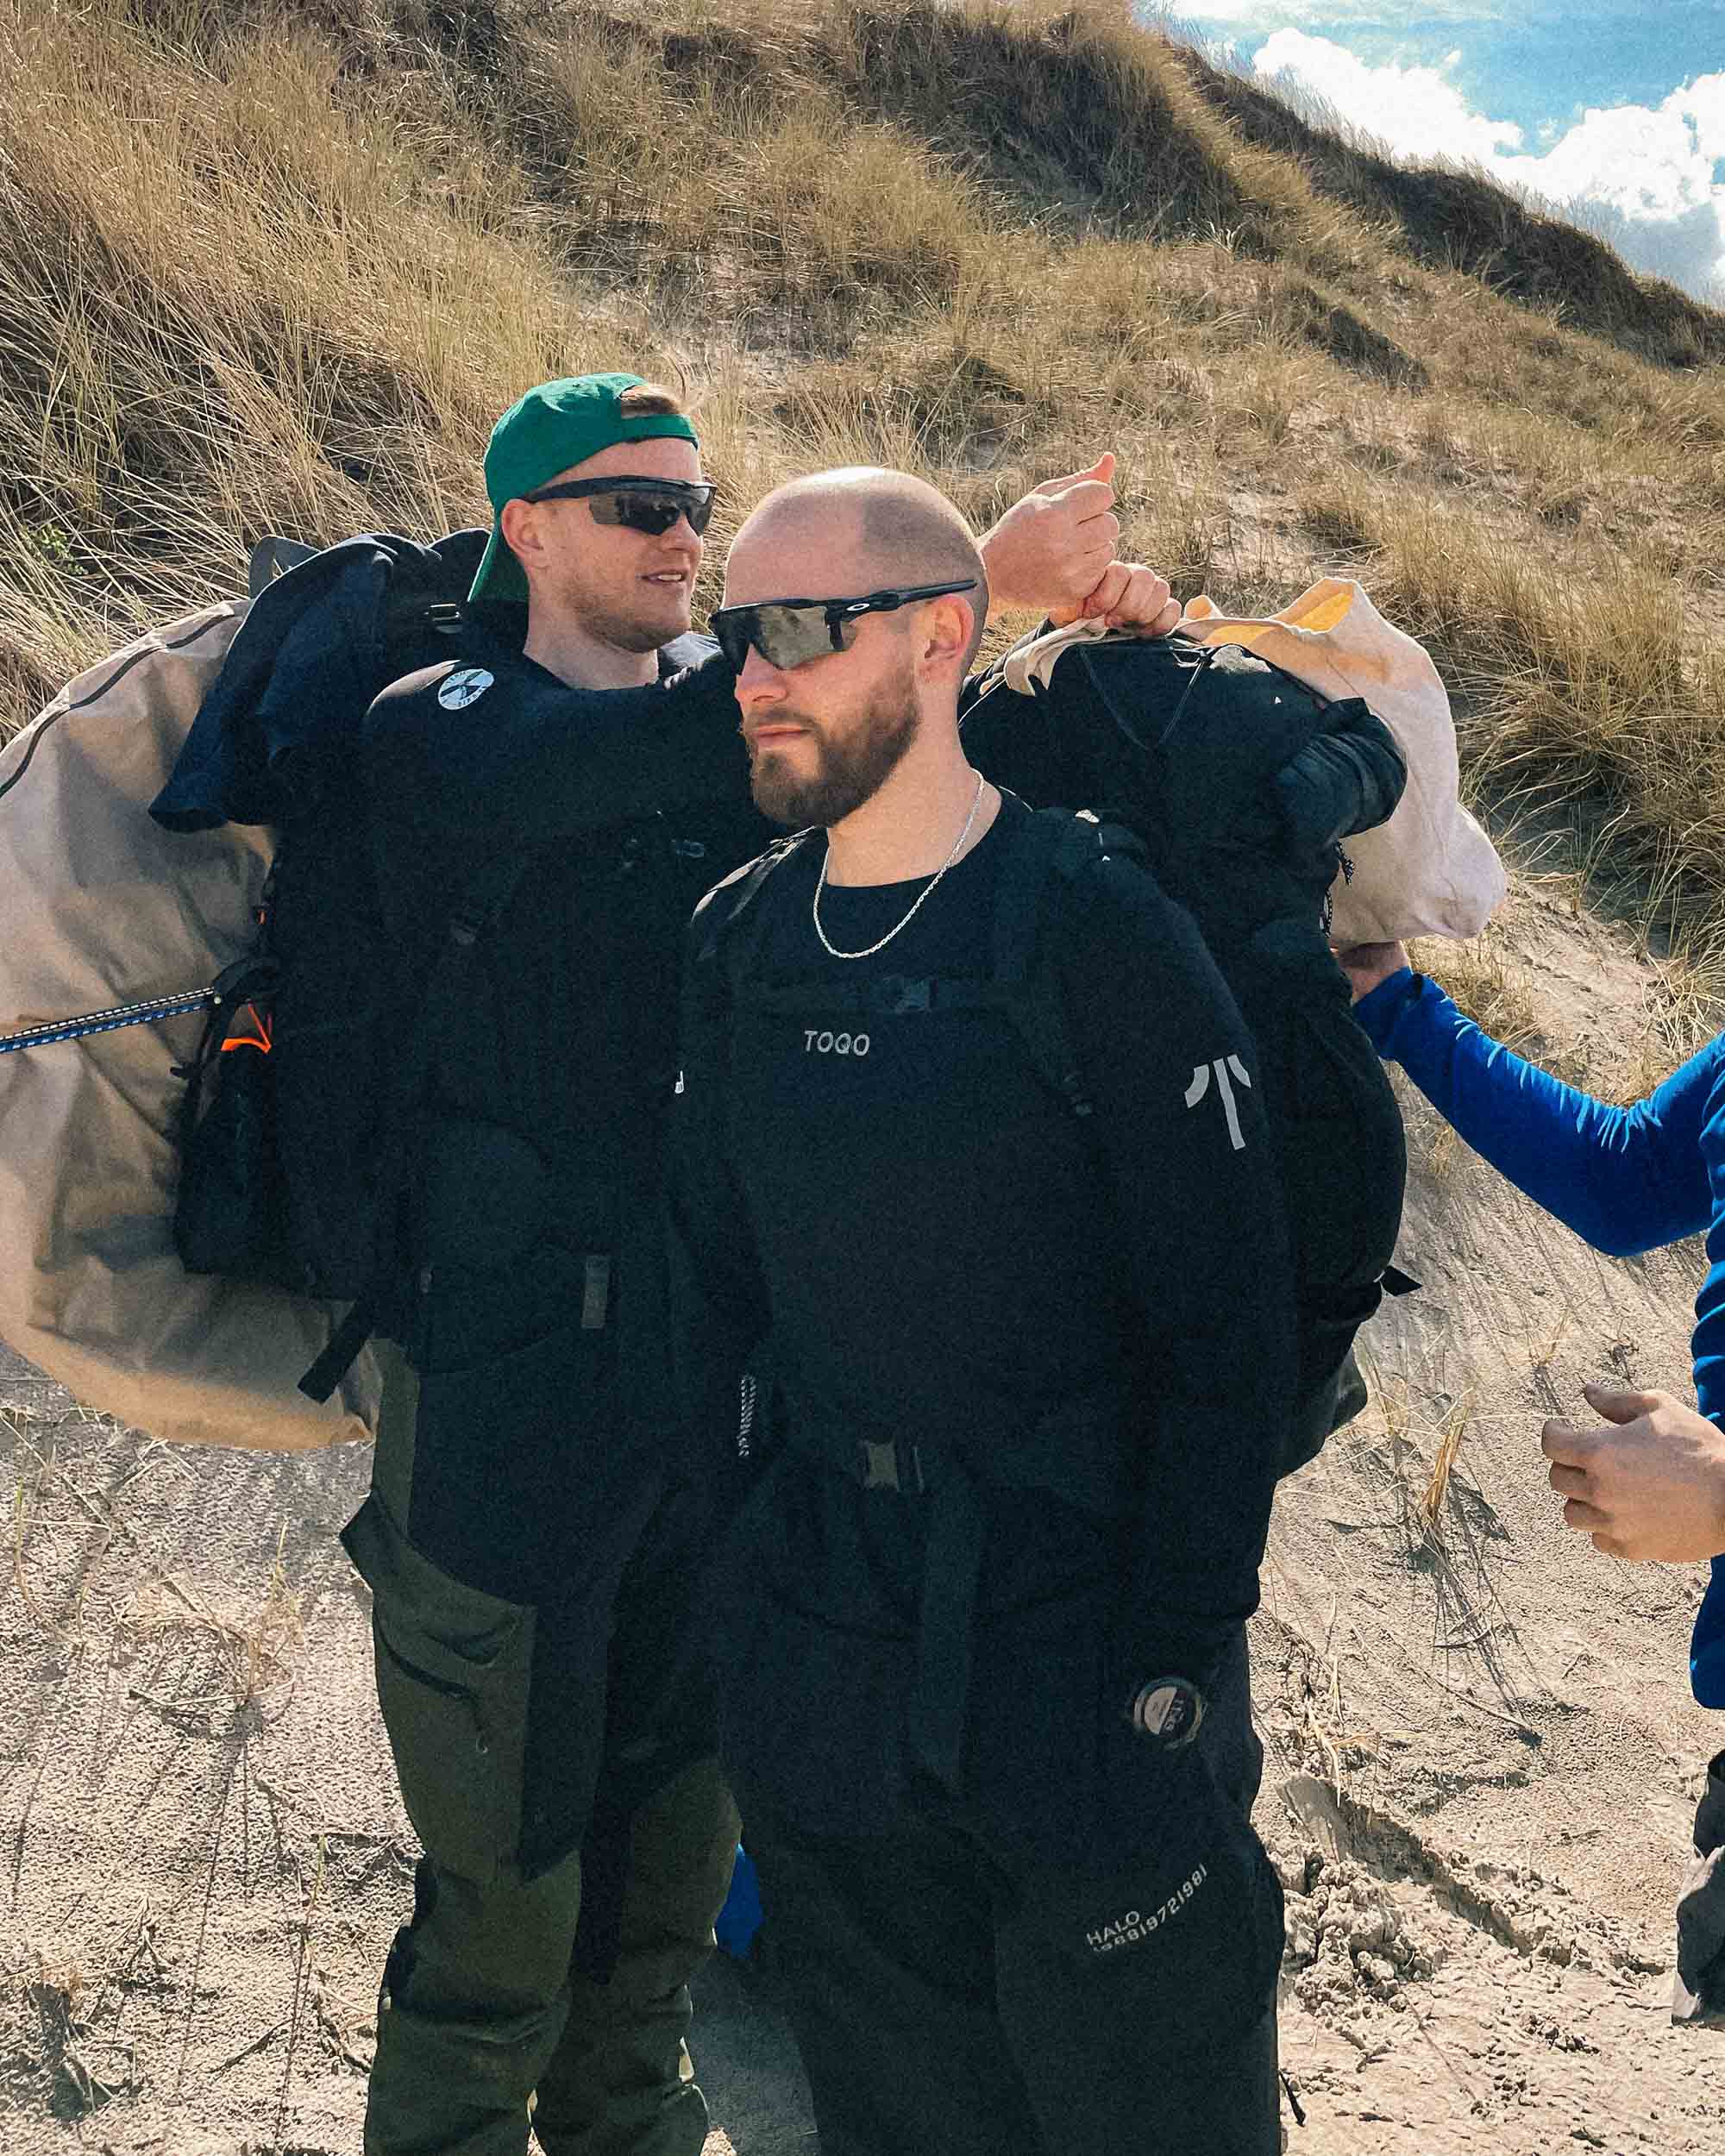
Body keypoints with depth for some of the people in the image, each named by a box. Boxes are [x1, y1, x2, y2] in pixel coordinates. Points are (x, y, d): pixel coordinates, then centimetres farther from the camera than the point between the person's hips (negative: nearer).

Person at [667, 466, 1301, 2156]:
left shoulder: (1100, 935, -15)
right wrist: (750, 1542, 6)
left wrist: (1176, 1663, -14)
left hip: (1073, 1623, -5)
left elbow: (1224, 1336, -14)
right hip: (817, 1635, 5)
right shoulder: (738, 940, 3)